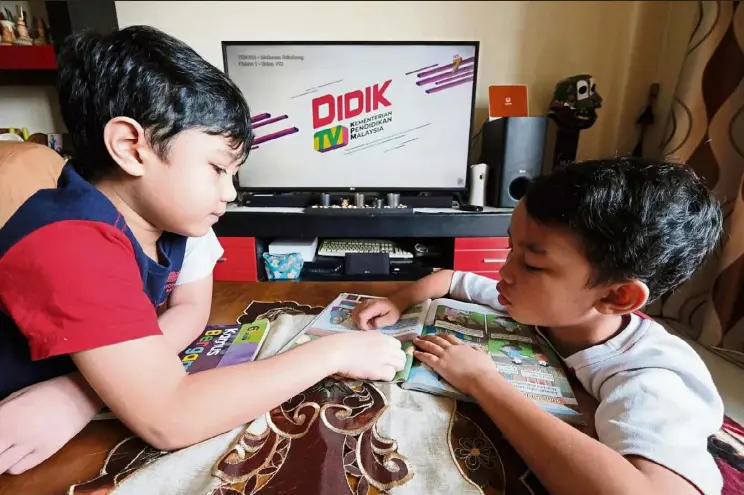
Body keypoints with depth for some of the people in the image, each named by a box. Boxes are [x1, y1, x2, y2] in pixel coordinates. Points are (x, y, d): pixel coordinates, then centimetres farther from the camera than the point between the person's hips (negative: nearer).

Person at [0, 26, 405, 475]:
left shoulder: (168, 212, -10)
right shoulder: (67, 247, -32)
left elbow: (192, 310, -8)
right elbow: (169, 419, -36)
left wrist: (79, 394, -22)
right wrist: (334, 352, -31)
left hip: (93, 429, 6)